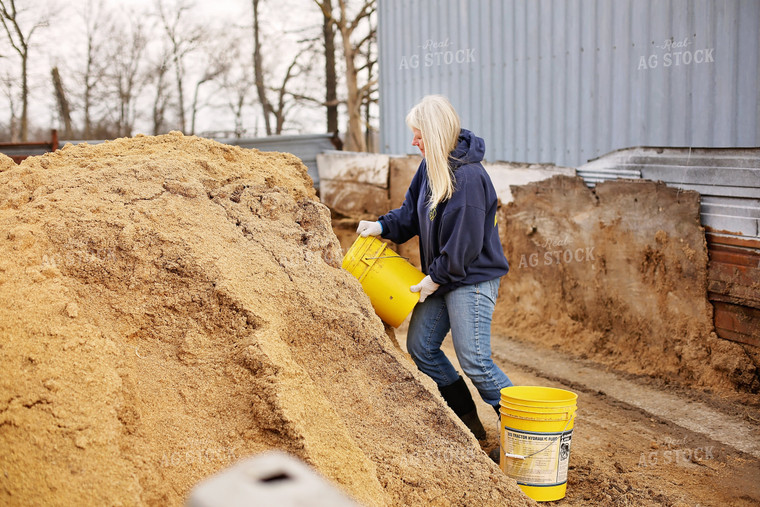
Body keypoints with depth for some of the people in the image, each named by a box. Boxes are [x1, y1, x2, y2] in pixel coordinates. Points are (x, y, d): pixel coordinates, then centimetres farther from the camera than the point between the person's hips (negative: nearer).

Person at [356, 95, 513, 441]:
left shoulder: (469, 177, -25)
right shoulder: (431, 166, 4)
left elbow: (465, 243, -23)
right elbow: (413, 212, 15)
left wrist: (436, 278, -15)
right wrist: (382, 226, -1)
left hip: (472, 280, -10)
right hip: (441, 278, 10)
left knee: (474, 361, -9)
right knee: (420, 346, 13)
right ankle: (468, 423, 27)